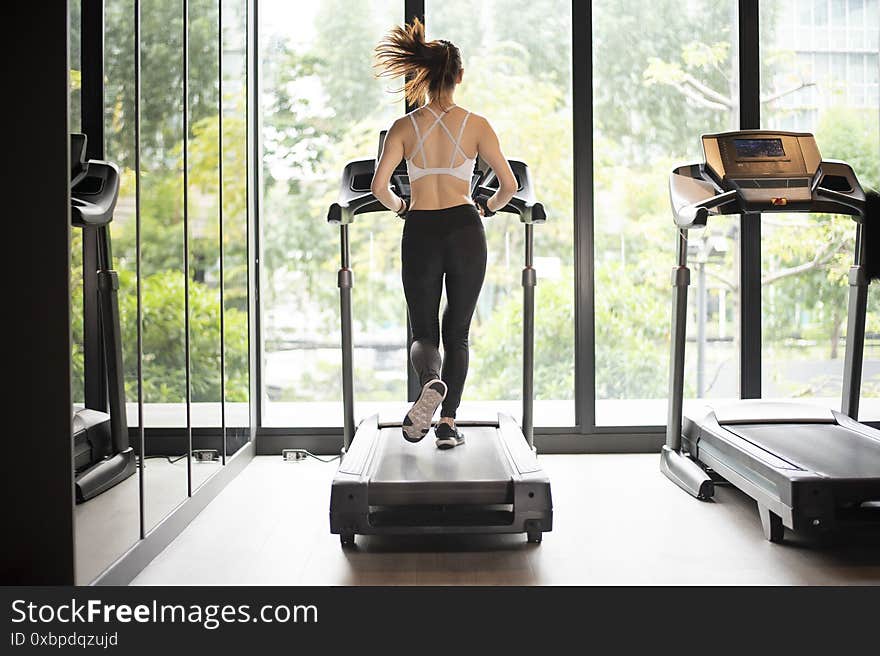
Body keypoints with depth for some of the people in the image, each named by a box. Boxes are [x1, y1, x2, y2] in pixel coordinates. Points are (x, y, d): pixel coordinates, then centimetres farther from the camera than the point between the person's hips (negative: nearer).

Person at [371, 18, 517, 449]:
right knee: (457, 333, 13)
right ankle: (448, 422, 8)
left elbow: (379, 187, -5)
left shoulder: (404, 127, 3)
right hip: (464, 231, 0)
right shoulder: (476, 125, 2)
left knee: (424, 333, 12)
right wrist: (487, 208, 21)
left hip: (420, 234, 0)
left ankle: (431, 381, -21)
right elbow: (509, 186, 1)